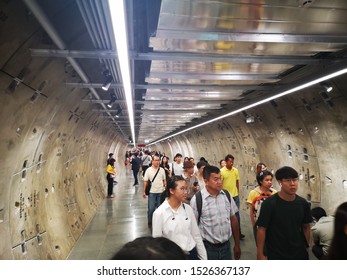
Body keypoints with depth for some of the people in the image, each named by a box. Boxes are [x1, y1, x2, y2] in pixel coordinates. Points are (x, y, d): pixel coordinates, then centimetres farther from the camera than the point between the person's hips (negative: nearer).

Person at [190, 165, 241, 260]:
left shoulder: (226, 195, -3)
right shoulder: (197, 199, -16)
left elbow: (233, 219, 6)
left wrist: (237, 245, 11)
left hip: (226, 246, 4)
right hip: (208, 248, -4)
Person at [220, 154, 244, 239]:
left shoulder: (236, 170, -1)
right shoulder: (221, 171, -14)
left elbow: (237, 182, 9)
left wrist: (238, 192, 10)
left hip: (235, 195, 3)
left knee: (237, 213, 9)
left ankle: (238, 232, 20)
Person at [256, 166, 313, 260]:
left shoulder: (303, 203, -4)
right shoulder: (269, 203, -18)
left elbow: (306, 227, 8)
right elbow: (261, 229, -15)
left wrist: (307, 247, 8)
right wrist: (260, 254, -15)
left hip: (300, 253, 4)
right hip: (276, 255, -4)